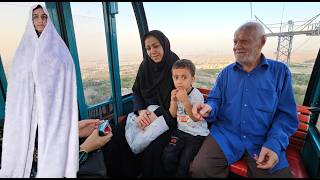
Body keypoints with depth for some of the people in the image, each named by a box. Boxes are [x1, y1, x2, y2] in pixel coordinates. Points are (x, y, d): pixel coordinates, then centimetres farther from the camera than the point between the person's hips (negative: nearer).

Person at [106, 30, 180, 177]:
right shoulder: (145, 66, 6)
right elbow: (136, 91, 8)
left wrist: (157, 114, -19)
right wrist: (141, 111, -11)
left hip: (167, 116, -4)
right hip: (145, 112, 5)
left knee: (153, 150, -25)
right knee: (118, 135, -13)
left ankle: (150, 174, 7)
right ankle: (124, 173, 11)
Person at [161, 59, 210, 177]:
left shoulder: (197, 95, -15)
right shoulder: (176, 93, 2)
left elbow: (196, 118, -20)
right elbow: (173, 115, 5)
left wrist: (185, 101, -31)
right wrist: (173, 100, -13)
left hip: (197, 134, -4)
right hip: (181, 130, 4)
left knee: (183, 163, -11)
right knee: (167, 157, -11)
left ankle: (180, 175, 21)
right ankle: (172, 174, 18)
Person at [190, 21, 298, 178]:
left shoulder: (280, 71, 4)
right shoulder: (226, 72, 10)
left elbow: (286, 115, 1)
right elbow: (216, 101, 8)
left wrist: (273, 144, -15)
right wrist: (208, 109, -17)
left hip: (263, 142, 0)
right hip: (225, 135, 1)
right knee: (199, 170, -18)